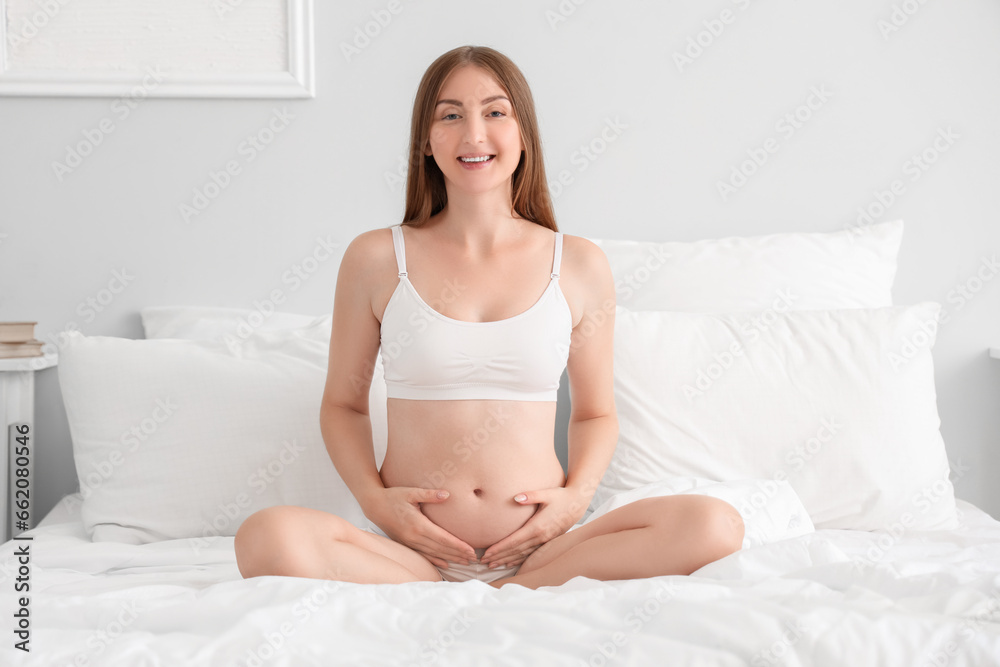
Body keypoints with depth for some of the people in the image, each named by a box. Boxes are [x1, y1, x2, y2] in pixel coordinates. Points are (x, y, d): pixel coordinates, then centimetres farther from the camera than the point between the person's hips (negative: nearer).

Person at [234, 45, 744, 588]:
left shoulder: (579, 266, 7)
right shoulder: (375, 259, 4)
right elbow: (343, 403, 12)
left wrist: (576, 497, -4)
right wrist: (374, 498, -6)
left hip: (537, 544, 1)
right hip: (412, 544, 0)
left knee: (715, 526, -24)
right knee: (266, 538, -31)